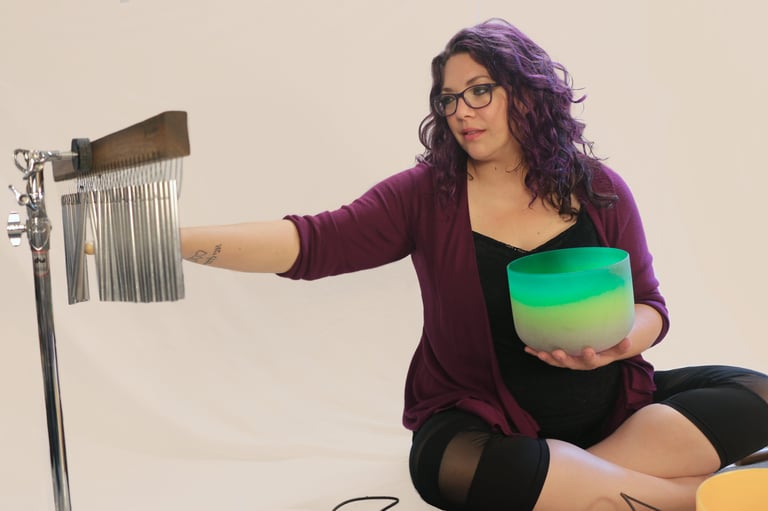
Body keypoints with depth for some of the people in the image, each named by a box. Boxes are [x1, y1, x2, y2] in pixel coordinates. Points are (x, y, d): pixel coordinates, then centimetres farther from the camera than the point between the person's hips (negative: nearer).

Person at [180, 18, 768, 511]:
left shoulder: (599, 191, -1)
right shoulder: (426, 195, -7)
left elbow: (649, 306, 6)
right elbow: (310, 243, -18)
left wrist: (616, 345, -17)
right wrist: (174, 239, -31)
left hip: (610, 407, 3)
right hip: (485, 423, -2)